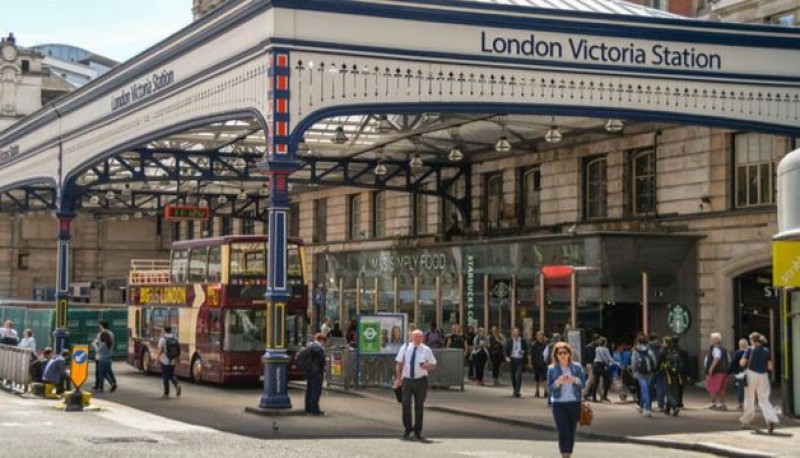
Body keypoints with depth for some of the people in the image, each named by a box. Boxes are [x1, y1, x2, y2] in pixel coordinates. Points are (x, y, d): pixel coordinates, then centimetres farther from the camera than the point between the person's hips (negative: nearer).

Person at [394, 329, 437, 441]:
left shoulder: (426, 350, 1)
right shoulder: (405, 348, 3)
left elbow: (433, 365, 5)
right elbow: (399, 364, 7)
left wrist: (427, 366, -17)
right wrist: (398, 378, -2)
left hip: (421, 381, 0)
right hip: (407, 380, 0)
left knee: (419, 406, 5)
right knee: (406, 404, -9)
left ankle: (417, 432, 16)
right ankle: (407, 428, 9)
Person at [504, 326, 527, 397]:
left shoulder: (523, 341, 1)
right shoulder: (509, 341, 3)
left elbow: (526, 349, 8)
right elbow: (506, 350, 6)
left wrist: (523, 352, -13)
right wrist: (507, 357, -9)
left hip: (520, 360, -2)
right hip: (512, 359, 2)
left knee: (519, 375, -14)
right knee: (513, 376, 10)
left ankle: (517, 391, -14)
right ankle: (515, 390, 28)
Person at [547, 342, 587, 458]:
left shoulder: (576, 367, 2)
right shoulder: (552, 369, -1)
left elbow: (583, 383, 1)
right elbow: (549, 388, -3)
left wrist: (575, 380, -19)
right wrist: (558, 382, -21)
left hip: (574, 402, 2)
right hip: (558, 403, -2)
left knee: (571, 431, 7)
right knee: (563, 431, -11)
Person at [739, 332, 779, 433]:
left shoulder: (750, 350, -4)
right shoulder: (766, 351, 5)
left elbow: (742, 363, -6)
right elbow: (770, 367, 4)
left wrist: (741, 360, 15)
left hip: (751, 374, -2)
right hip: (763, 376, 2)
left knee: (749, 399, 12)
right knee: (764, 400, 3)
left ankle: (746, 421, 21)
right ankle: (771, 419, -18)